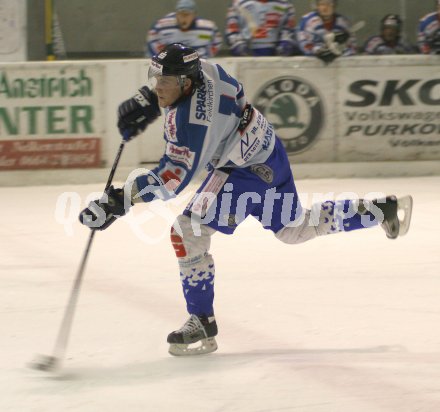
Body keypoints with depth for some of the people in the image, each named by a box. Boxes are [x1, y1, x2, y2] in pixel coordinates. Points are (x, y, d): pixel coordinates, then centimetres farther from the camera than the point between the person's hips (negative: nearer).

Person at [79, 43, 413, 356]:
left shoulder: (193, 121, -35)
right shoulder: (202, 69, -12)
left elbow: (173, 178, -36)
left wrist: (120, 201, -40)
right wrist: (147, 103, 3)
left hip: (248, 172, -10)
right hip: (268, 153, 10)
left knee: (188, 232, -15)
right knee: (295, 230, 27)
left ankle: (203, 326, -8)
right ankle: (384, 210, 34)